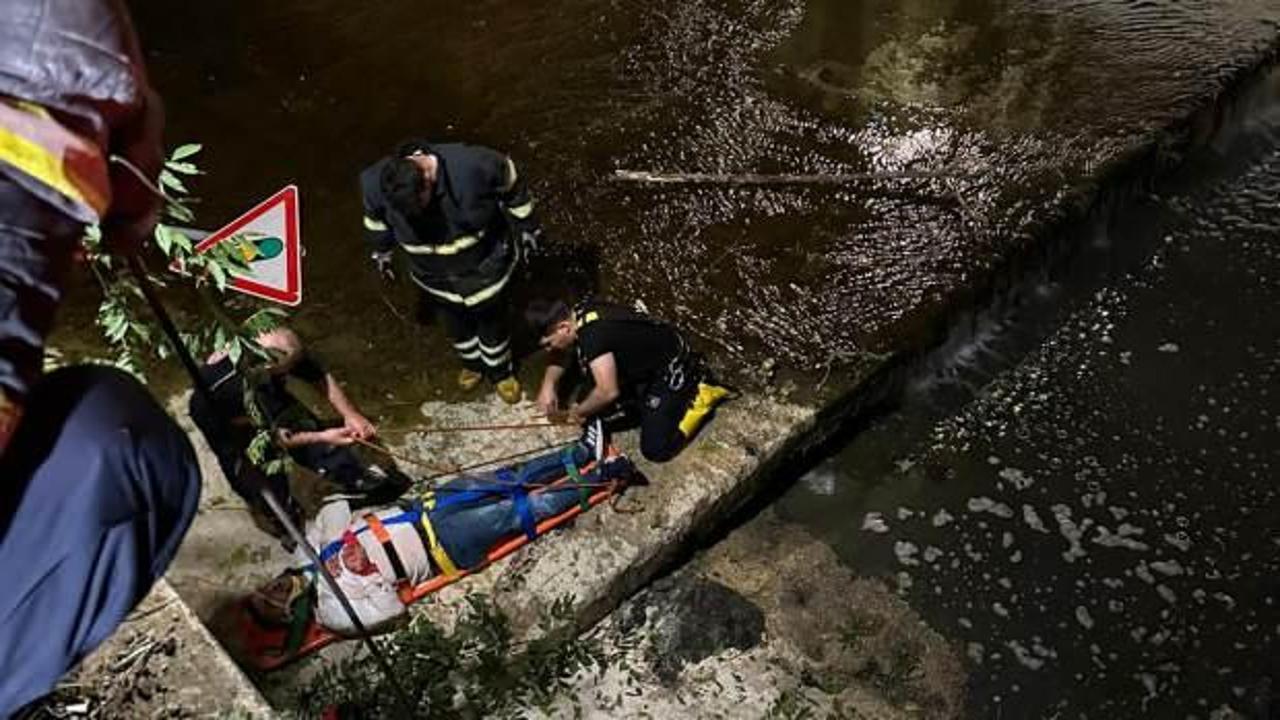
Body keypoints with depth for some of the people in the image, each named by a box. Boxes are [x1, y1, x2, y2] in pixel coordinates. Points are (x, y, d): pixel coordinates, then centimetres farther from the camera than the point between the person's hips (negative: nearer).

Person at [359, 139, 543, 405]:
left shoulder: (472, 166, -38)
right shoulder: (375, 183, -29)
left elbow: (511, 183, -18)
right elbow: (375, 219, -4)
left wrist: (527, 226, -5)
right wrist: (381, 252, 12)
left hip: (484, 267, -2)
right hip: (434, 277, 2)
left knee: (492, 324, 22)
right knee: (455, 327, 27)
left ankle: (501, 371, 53)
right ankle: (472, 363, 60)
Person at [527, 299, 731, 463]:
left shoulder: (592, 335, -33)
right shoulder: (578, 313, -5)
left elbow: (608, 392, -35)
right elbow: (562, 353, 13)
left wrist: (579, 411, -16)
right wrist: (549, 384, -3)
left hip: (672, 372, -9)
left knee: (655, 449, -11)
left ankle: (700, 397, 2)